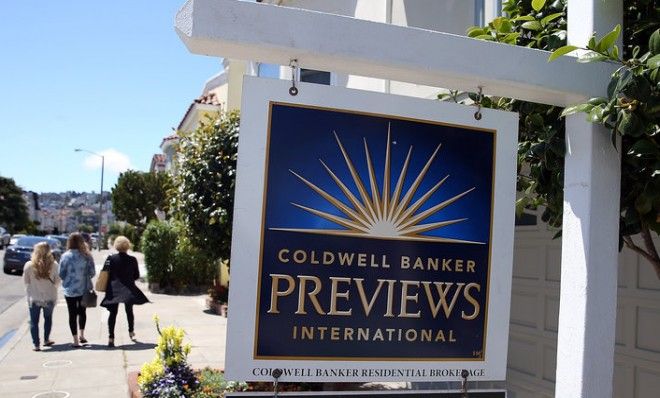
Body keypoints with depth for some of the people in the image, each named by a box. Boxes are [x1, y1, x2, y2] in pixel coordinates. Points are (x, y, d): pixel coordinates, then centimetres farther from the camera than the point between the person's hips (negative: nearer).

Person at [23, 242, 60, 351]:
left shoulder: (29, 265, -12)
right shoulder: (53, 265, -13)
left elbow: (26, 281, -1)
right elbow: (57, 281, -5)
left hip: (34, 298, -1)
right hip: (49, 298, 1)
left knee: (34, 321, 10)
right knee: (48, 318, 22)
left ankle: (36, 344, 7)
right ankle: (46, 340, 31)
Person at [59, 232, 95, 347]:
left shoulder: (65, 256, -12)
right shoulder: (86, 256, -7)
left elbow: (61, 274, -7)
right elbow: (92, 273, -4)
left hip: (70, 290, -2)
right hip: (84, 289, 2)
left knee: (72, 314, 6)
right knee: (82, 311, 21)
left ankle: (76, 340, 7)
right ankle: (81, 335, 27)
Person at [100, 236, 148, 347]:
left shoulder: (111, 259, -6)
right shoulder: (132, 260, -5)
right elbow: (137, 276, 2)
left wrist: (107, 287, 12)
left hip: (114, 289, 0)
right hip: (129, 290, 1)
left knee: (113, 313, 2)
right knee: (129, 311, 18)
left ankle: (111, 338, -4)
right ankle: (131, 332, 30)